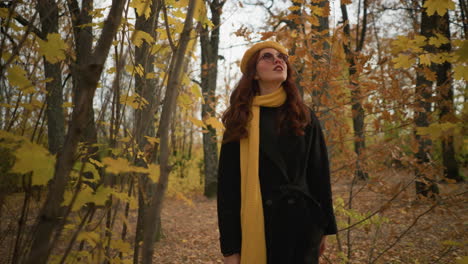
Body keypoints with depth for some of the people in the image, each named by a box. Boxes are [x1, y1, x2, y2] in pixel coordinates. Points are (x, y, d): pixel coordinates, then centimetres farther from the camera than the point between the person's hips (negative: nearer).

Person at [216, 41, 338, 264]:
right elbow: (227, 182, -3)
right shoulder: (240, 120, 1)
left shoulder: (304, 116, 7)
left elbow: (318, 172, 8)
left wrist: (324, 227, 6)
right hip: (256, 226, -1)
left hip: (302, 225, 2)